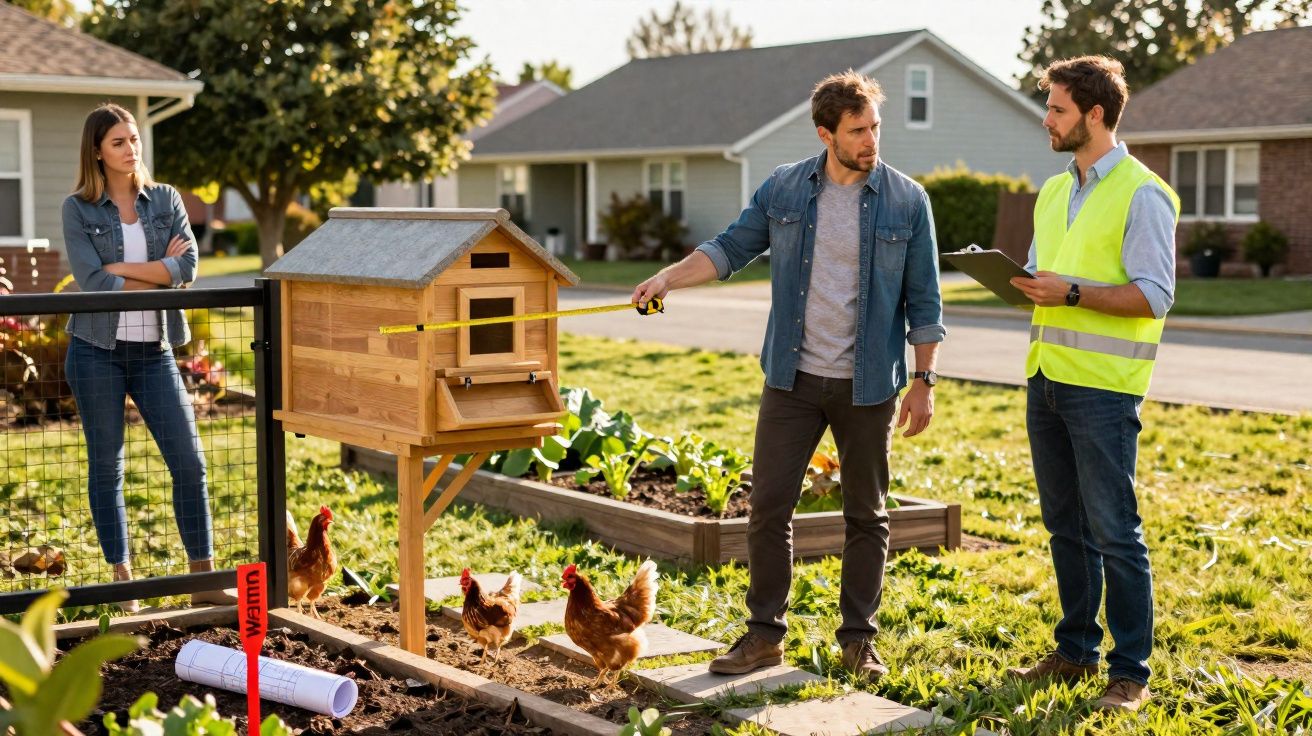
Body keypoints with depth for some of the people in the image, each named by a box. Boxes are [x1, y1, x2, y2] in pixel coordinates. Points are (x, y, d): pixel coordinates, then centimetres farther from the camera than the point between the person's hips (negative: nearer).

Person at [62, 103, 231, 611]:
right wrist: (160, 270, -9)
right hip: (98, 350, -2)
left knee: (189, 462, -1)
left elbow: (188, 268, -8)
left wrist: (120, 268, -13)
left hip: (153, 350, 2)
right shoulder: (78, 209, -1)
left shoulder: (166, 199, 6)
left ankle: (204, 580, 8)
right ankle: (123, 582, 16)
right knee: (106, 467, 6)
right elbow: (93, 283, -13)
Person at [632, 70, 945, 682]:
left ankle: (858, 638, 22)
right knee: (769, 506, 2)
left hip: (867, 385, -1)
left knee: (866, 515, 9)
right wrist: (669, 277, -11)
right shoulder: (784, 189, 2)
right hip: (792, 378, 2)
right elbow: (732, 247, 5)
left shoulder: (906, 200, -3)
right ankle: (764, 633, 15)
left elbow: (924, 299, -1)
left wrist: (924, 380, -4)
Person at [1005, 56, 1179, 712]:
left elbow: (1154, 296, -13)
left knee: (1114, 532, -4)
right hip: (1046, 378, 8)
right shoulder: (1054, 192, 16)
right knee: (1065, 527, 14)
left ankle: (1130, 675, 3)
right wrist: (1023, 284, 1)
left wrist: (1072, 293, -20)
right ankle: (1075, 652, 25)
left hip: (1103, 386, -8)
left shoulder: (1141, 194, -8)